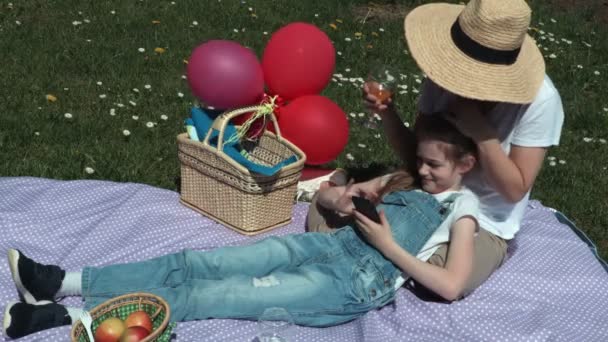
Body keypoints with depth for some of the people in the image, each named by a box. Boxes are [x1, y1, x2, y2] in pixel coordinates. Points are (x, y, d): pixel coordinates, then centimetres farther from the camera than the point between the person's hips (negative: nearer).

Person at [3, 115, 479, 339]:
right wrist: (349, 201, 9)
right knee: (199, 264, -9)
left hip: (358, 285, -7)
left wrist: (388, 247, -12)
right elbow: (366, 197, 32)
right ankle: (63, 282, -12)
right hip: (334, 244, 7)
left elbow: (451, 286, -11)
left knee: (218, 295, -18)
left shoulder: (462, 208, 2)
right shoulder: (415, 182, 23)